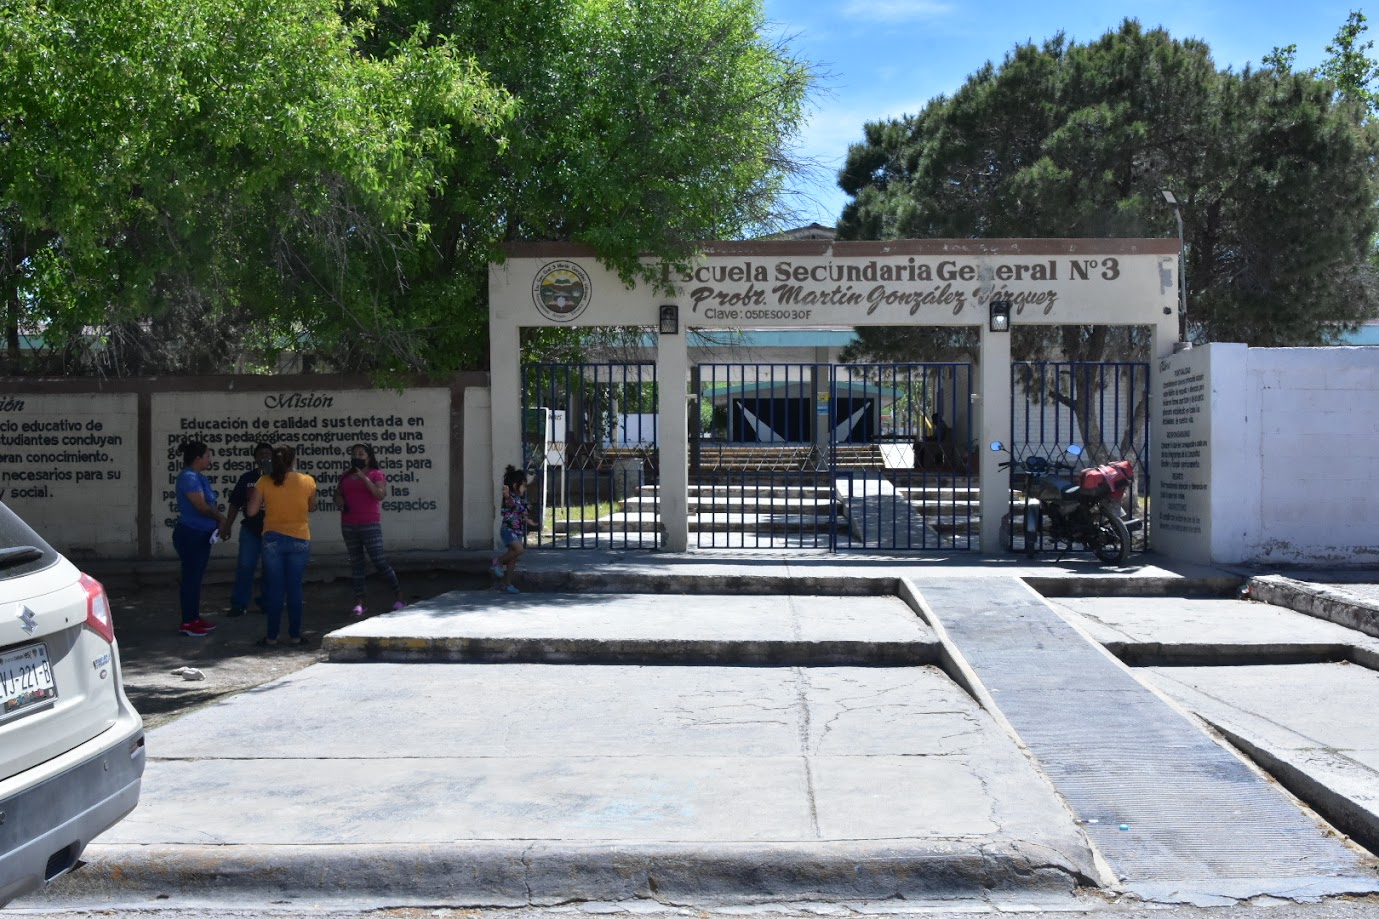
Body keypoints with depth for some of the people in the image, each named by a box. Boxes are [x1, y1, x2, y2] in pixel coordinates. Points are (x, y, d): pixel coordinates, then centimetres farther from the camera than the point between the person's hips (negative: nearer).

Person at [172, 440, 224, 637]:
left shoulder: (199, 477, 13)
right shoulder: (188, 477, -17)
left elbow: (209, 505, 16)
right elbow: (201, 506, -20)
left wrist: (218, 519, -1)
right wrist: (220, 517, -4)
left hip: (202, 535, 9)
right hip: (190, 534, -9)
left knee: (196, 578, 14)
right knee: (190, 578, -3)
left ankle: (195, 618, 22)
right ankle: (187, 623, 4)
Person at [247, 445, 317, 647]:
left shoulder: (264, 482, -4)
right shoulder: (307, 481, -3)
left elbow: (251, 511, -3)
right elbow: (312, 508, 10)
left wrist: (252, 495, 15)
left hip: (273, 539, 0)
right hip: (300, 539, 0)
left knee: (274, 589, 5)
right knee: (295, 589, 7)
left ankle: (272, 636, 6)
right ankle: (295, 635, 10)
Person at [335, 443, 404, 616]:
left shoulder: (375, 474, -1)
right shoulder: (346, 475, 14)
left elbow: (380, 494, -15)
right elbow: (337, 493, 25)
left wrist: (364, 478, -18)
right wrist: (338, 500, 2)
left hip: (370, 524, -5)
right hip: (348, 526, 5)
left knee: (378, 560, -7)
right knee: (356, 562, 7)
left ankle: (398, 596, 5)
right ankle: (359, 602, 8)